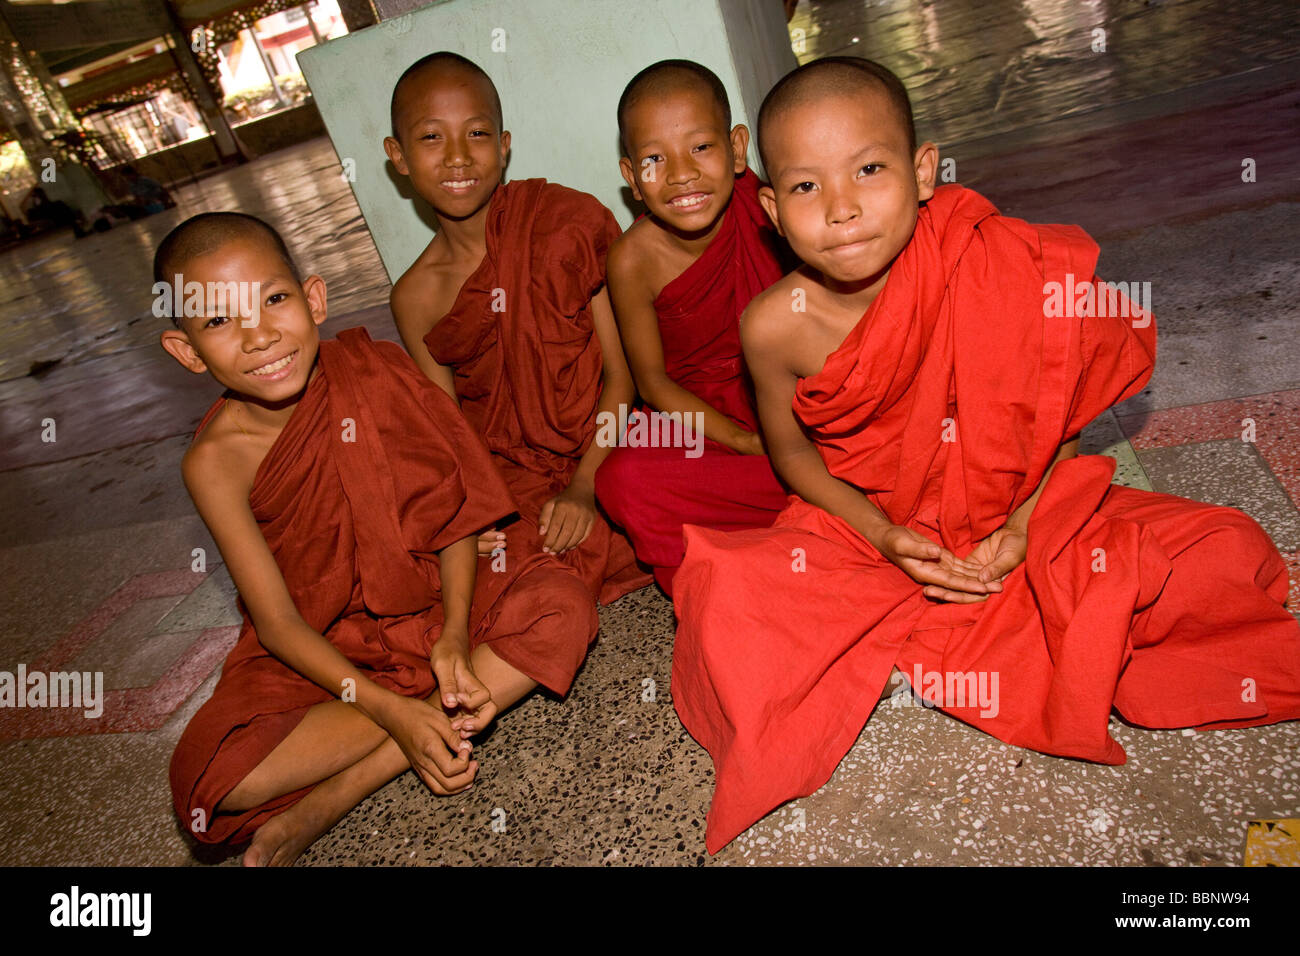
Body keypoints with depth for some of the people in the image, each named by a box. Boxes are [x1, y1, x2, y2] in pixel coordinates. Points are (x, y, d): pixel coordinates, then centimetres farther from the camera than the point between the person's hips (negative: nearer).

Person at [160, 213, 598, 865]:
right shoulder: (216, 460, -16)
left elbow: (456, 511, -6)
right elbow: (277, 623, -14)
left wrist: (455, 633, -20)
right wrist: (389, 708, -25)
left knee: (562, 607, -24)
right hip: (319, 650, -2)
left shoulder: (374, 372, -11)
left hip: (430, 600, 3)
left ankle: (331, 799, -20)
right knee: (213, 780, -25)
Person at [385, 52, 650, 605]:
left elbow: (622, 373, -7)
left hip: (604, 443, 0)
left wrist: (584, 486, -17)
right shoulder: (416, 297, 0)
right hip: (511, 471, 1)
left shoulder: (570, 221, -7)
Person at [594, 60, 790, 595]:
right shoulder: (634, 260, -18)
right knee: (624, 479, -29)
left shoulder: (760, 202, -13)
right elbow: (653, 381, -10)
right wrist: (745, 440, -18)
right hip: (698, 413, -2)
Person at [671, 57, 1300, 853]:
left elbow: (1062, 411, -5)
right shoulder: (776, 325, -19)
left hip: (1014, 524, 0)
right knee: (732, 601, -25)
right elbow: (792, 451, -2)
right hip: (868, 529, 1)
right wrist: (884, 536, -15)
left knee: (1225, 554, -12)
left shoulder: (994, 274, -20)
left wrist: (1026, 526, -20)